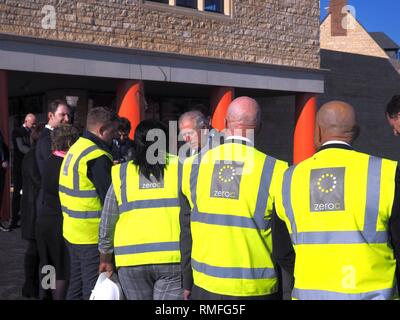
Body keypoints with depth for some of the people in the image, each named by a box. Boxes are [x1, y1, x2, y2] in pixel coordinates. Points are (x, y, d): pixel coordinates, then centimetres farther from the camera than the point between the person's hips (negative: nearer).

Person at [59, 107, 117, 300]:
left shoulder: (75, 148, 11)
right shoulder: (97, 157, -19)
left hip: (72, 230, 9)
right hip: (93, 234, -9)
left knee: (77, 283, 19)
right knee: (94, 286, -1)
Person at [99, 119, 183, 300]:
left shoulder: (121, 174, 5)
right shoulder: (179, 168, 0)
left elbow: (107, 224, 10)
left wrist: (105, 259, 22)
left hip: (131, 259, 2)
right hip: (172, 258, -2)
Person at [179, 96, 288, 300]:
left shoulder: (193, 166, -1)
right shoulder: (274, 171, -11)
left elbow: (186, 232, 5)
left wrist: (187, 283, 15)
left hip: (206, 285, 3)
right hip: (256, 289, -2)